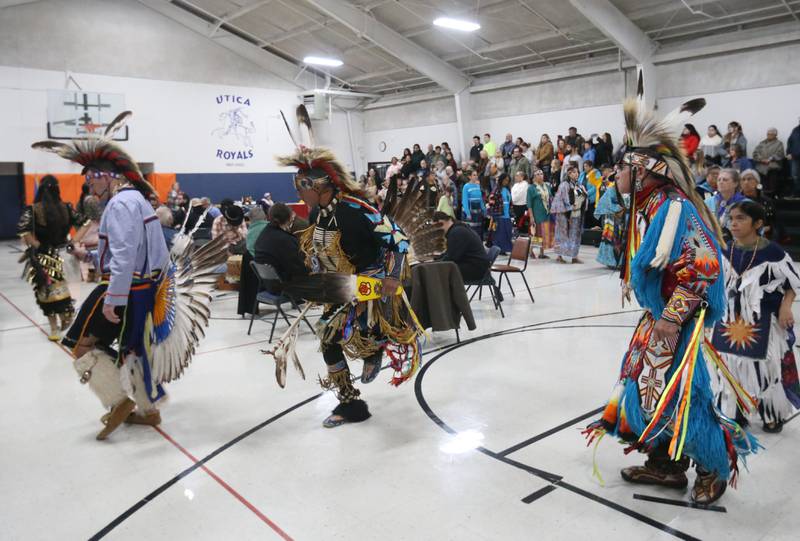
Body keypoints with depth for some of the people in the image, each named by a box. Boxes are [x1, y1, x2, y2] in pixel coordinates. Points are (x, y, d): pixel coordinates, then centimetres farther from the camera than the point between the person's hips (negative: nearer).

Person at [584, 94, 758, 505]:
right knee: (644, 385, 11)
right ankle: (665, 464, 25)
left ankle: (716, 466, 19)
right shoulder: (645, 208, 8)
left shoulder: (675, 209, -21)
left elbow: (704, 266, -25)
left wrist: (673, 316, -26)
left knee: (676, 397, -4)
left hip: (676, 322, -9)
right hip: (655, 317, 9)